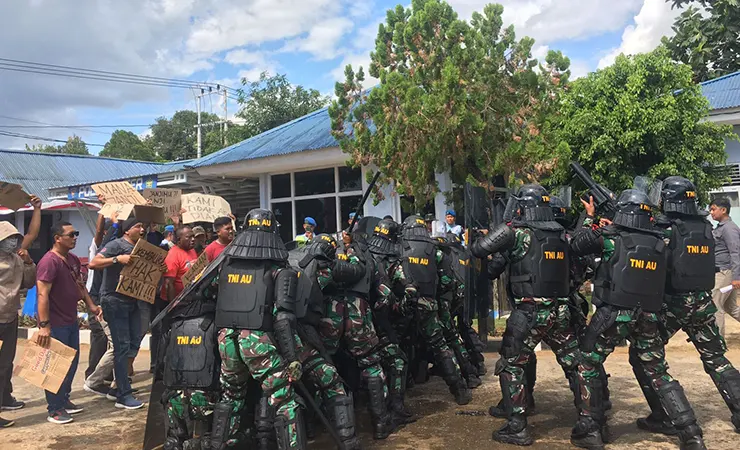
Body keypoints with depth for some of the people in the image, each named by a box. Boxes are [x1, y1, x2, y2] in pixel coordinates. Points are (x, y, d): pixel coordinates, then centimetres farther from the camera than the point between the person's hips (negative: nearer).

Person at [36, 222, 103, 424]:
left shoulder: (73, 259, 9)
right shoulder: (49, 261, -20)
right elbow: (42, 294, -24)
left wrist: (91, 305, 11)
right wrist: (44, 325, -27)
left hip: (71, 322, 9)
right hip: (55, 325, -9)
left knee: (71, 363, 17)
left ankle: (64, 400, 32)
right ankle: (54, 409, 13)